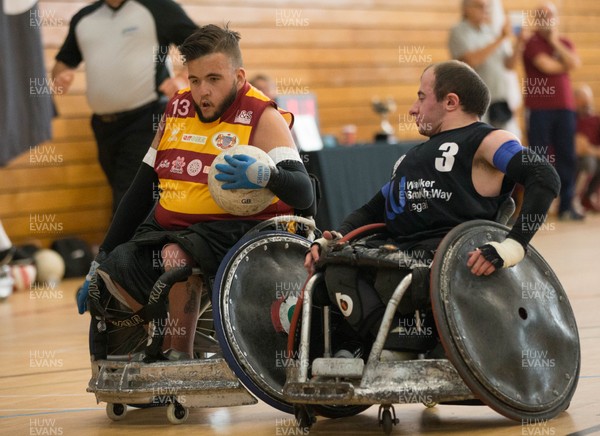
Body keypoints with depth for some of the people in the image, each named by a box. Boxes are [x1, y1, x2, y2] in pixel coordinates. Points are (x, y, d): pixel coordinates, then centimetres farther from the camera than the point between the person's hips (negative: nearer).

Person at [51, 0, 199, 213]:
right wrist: (61, 76, -2)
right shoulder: (84, 18, 12)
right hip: (104, 125, 7)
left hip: (146, 120, -7)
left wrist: (184, 79, -24)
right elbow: (64, 62, 22)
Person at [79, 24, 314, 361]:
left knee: (176, 255, -34)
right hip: (168, 229, 7)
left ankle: (179, 358, -19)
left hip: (235, 229, -6)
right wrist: (102, 260, 14)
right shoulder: (179, 109, 10)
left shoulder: (262, 118, -8)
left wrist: (265, 175, -42)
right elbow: (141, 190, 16)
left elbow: (303, 194, -20)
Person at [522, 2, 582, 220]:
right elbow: (547, 66, -16)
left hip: (564, 107, 5)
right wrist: (565, 65, 1)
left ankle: (566, 205, 6)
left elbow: (574, 62, -3)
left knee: (566, 157, 2)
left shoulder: (564, 43, 15)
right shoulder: (533, 44, -2)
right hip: (539, 108, -5)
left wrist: (555, 42, -4)